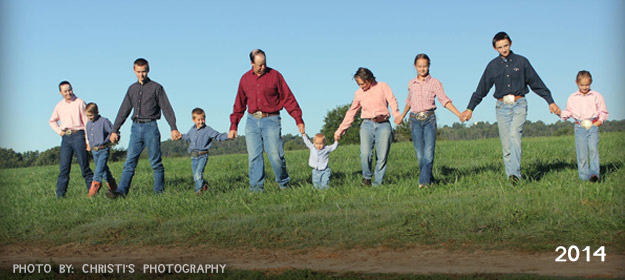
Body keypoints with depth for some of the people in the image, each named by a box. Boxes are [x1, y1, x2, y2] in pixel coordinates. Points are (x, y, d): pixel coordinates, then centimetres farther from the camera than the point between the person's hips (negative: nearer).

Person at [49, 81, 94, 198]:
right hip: (65, 137, 4)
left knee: (84, 165, -3)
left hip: (78, 135, -4)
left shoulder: (79, 103, -1)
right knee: (64, 166, 0)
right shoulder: (59, 106, 14)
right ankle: (60, 194, 2)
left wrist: (88, 140, -9)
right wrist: (59, 131, 12)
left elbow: (86, 122, -4)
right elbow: (52, 121, 30)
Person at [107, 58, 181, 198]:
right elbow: (123, 111, 19)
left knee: (155, 162, 0)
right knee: (129, 161, -5)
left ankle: (159, 191, 7)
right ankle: (121, 191, -12)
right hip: (136, 128, 4)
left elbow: (167, 108, -1)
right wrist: (115, 130, 15)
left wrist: (173, 128, -10)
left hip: (150, 127, -4)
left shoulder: (156, 87, 2)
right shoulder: (132, 89, 15)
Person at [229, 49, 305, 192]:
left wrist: (298, 120, -2)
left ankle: (284, 184, 8)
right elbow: (239, 104, 18)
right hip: (252, 121, 3)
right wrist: (233, 126, 14)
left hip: (271, 120, -3)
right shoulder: (245, 79, 11)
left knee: (275, 155, -10)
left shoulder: (275, 75, 2)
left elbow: (288, 98, 3)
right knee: (254, 156, -2)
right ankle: (256, 186, 2)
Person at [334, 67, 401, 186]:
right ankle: (366, 177, 4)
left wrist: (397, 115, -27)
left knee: (382, 156, -6)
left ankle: (377, 183, 5)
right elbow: (351, 113, 20)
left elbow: (392, 101, -5)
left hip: (383, 125, -1)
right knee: (365, 153, -19)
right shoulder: (359, 94, 13)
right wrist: (340, 130, 21)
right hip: (367, 124, 1)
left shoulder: (383, 87, 6)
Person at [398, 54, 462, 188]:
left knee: (428, 152, -13)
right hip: (415, 120, 3)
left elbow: (444, 100, -5)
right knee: (420, 154, 0)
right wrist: (402, 116, 39)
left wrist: (459, 114, -15)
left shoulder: (435, 83, 1)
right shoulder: (411, 83, 11)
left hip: (429, 119, -3)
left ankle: (424, 181, -15)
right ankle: (429, 179, 12)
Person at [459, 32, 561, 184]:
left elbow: (537, 83, 11)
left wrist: (550, 102, 10)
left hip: (519, 104, -2)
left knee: (514, 135, -22)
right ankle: (510, 176, 3)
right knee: (506, 144, -2)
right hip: (502, 107, 2)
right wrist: (470, 109, 9)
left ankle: (515, 173, -30)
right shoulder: (493, 66, 8)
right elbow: (481, 89, 12)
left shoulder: (521, 62, 5)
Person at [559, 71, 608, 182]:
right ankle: (584, 175, 5)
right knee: (581, 153, -2)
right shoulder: (572, 98, 11)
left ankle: (594, 173, -18)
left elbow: (603, 111, 10)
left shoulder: (596, 96, 7)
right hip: (579, 127, 1)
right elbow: (569, 110, 16)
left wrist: (600, 120, -7)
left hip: (593, 126, -1)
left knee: (593, 150, -15)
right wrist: (562, 114, -5)